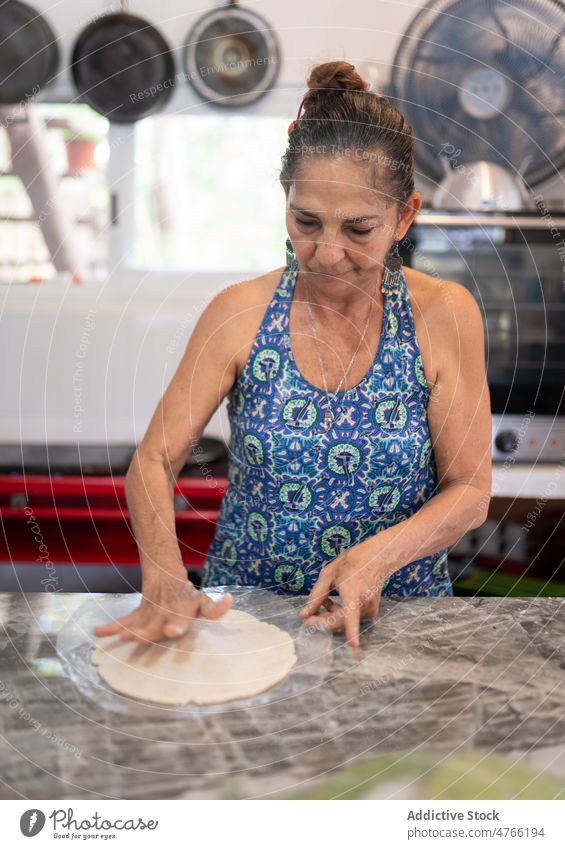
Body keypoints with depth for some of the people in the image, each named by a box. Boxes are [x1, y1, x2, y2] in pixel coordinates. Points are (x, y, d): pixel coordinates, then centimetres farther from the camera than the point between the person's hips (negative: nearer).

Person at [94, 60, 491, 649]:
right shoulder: (240, 313, -6)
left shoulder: (444, 315, -6)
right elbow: (154, 461, -2)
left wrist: (379, 555, -20)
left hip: (396, 610, 0)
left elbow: (469, 489, -2)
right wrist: (165, 582, -20)